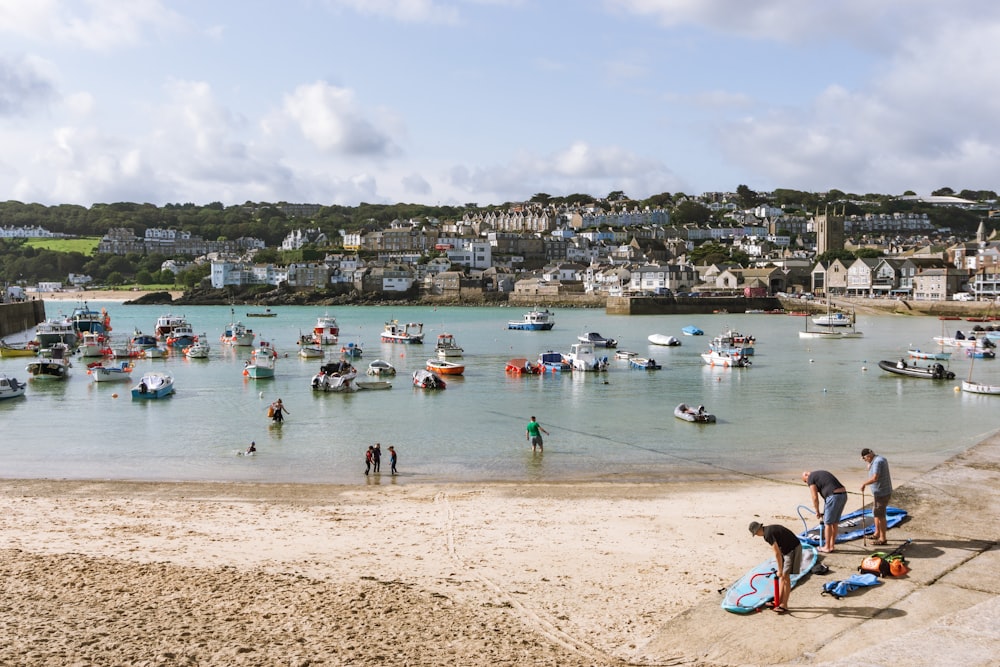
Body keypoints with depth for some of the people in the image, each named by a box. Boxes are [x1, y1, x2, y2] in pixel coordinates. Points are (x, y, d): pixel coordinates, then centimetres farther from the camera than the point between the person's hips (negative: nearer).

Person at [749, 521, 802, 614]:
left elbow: (777, 553, -20)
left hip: (793, 549, -10)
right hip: (787, 549, 10)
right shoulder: (770, 529, 8)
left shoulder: (768, 535, -21)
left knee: (785, 576, -8)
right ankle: (779, 602, 17)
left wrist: (780, 570, -12)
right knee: (782, 576, 12)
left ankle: (784, 605, -3)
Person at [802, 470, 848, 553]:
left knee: (828, 523, 5)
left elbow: (815, 498, -2)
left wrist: (817, 512, 12)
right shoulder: (822, 473, 28)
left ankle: (827, 547, 14)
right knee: (834, 522, 18)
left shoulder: (811, 478, 3)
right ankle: (831, 545, 26)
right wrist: (824, 512, 31)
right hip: (843, 495, 8)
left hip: (834, 496, -8)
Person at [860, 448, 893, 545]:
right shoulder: (881, 459, 11)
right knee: (876, 512, 21)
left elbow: (875, 478, -31)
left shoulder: (877, 461, -22)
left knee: (880, 515, -3)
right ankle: (877, 534, 33)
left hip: (881, 492, -11)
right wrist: (870, 465, 5)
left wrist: (864, 484, -19)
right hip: (880, 492, 11)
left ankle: (883, 538, 5)